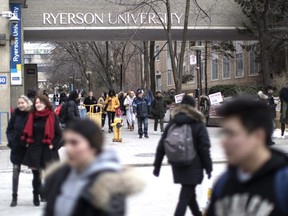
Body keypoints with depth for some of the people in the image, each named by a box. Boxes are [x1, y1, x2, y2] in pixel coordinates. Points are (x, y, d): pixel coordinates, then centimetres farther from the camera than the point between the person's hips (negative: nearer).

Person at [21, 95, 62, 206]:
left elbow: (58, 134, -2)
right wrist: (27, 143, 3)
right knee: (36, 175, 9)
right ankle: (36, 196, 23)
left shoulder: (52, 116, -4)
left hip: (47, 150, -2)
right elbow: (26, 132, 13)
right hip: (34, 149, 2)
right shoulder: (31, 116, 3)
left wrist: (53, 145, -9)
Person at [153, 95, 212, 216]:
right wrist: (208, 168, -2)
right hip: (193, 167, -5)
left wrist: (157, 166, 9)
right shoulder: (198, 124, -7)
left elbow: (161, 146, 3)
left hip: (178, 167, 5)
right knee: (185, 198, -5)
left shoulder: (172, 123, 4)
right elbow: (204, 148, -10)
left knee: (189, 193, 23)